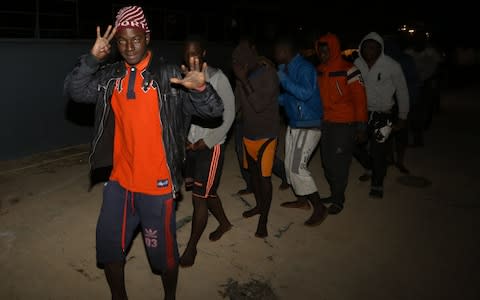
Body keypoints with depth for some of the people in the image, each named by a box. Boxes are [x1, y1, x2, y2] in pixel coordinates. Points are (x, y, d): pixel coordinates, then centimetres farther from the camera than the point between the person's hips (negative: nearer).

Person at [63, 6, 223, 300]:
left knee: (163, 249, 11)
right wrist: (92, 58, -19)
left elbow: (215, 110, -13)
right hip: (119, 180, 5)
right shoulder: (110, 76, 4)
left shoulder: (168, 76, -9)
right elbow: (75, 91, -6)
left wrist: (201, 89, -34)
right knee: (109, 246, 17)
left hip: (157, 183, -4)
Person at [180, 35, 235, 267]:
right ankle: (224, 223, 44)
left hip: (211, 145, -5)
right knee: (206, 191, 19)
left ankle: (192, 246, 16)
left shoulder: (217, 78, -13)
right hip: (190, 144, 5)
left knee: (199, 197, -1)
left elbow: (228, 114, -10)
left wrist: (207, 141, -13)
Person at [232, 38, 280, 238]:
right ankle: (259, 205, 40)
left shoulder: (269, 74, -16)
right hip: (248, 133, 6)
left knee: (264, 176, -5)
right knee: (252, 172, 18)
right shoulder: (242, 76, 0)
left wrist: (243, 79, -24)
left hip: (266, 135, -6)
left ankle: (263, 221, 7)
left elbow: (260, 104, -26)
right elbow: (235, 104, 5)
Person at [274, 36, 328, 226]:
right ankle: (302, 200, 33)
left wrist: (283, 78, -27)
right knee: (290, 165, 15)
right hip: (294, 124, 10)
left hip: (308, 126, -9)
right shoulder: (289, 68, 10)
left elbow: (306, 93, -32)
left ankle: (319, 208, 3)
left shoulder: (304, 68, -17)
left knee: (297, 167, -11)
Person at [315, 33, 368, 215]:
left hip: (344, 124, -6)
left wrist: (361, 126, -13)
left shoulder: (348, 70, -12)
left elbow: (359, 99, -11)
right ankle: (334, 194, 27)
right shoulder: (319, 70, 7)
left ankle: (339, 200, 12)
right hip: (325, 122, 6)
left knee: (339, 163, -2)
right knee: (327, 161, 12)